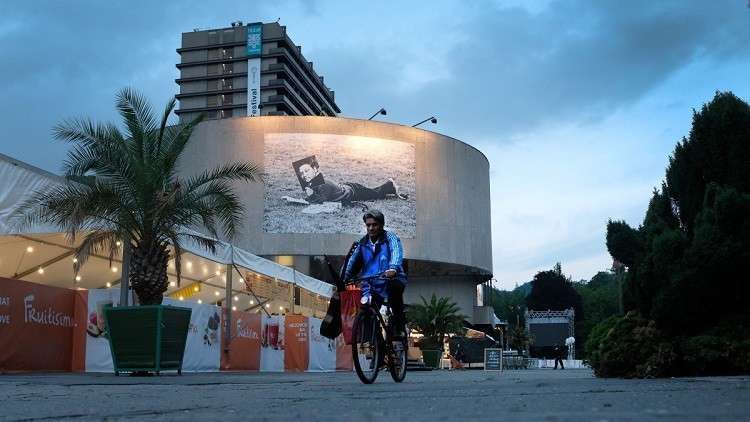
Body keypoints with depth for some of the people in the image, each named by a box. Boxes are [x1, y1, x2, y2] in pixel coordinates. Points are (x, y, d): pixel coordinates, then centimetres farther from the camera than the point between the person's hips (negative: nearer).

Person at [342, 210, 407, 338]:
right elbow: (351, 264, 7)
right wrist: (343, 282, -9)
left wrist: (393, 268, -43)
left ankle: (400, 326, -25)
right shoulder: (362, 243, 11)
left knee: (394, 285, -36)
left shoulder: (390, 238, -1)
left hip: (391, 281, -4)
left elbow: (396, 253, -21)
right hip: (371, 287, 4)